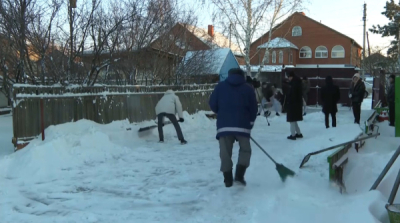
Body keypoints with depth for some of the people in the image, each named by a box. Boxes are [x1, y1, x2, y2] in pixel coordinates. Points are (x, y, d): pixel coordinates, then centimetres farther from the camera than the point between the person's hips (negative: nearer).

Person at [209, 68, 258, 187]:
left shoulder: (220, 86, 8)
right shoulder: (248, 88, 7)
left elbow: (212, 104, 6)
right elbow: (253, 109, 6)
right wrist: (250, 124, 17)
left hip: (224, 125, 1)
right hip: (242, 125, -1)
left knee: (225, 152, 6)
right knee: (245, 150, 13)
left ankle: (228, 179, 7)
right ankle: (239, 174, -1)